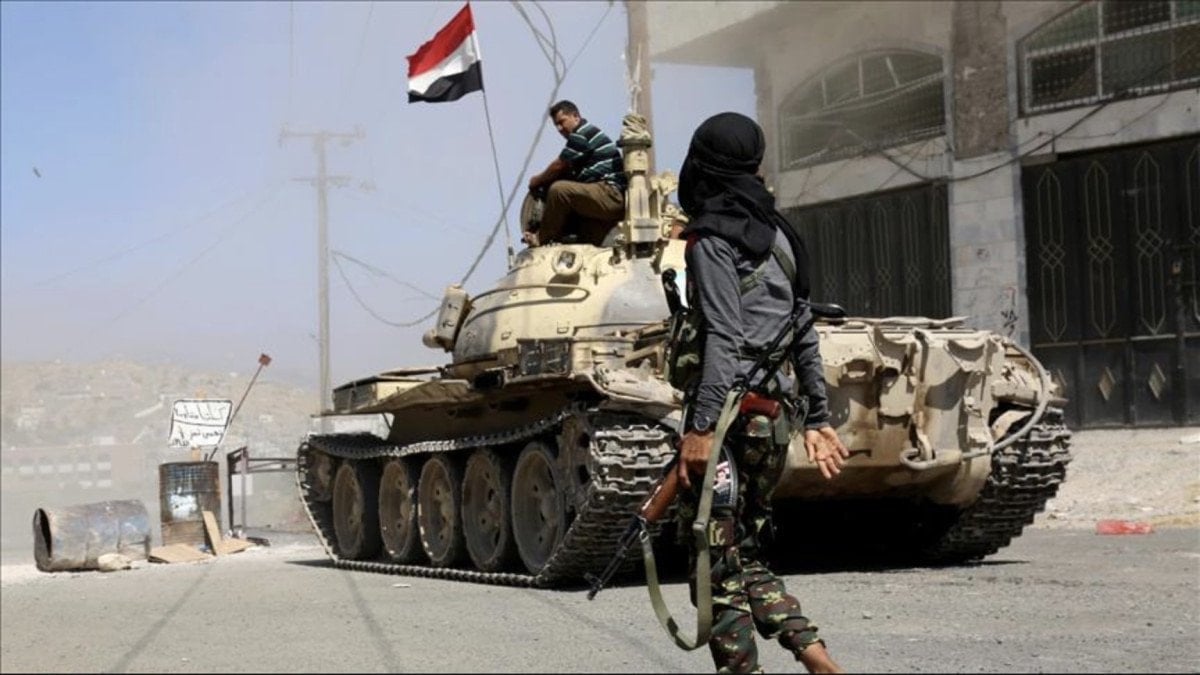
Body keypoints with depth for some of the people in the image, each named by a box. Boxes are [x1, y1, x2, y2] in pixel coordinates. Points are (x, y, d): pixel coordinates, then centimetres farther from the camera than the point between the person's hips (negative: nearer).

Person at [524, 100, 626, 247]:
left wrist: (538, 181, 12)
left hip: (610, 194, -11)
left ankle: (541, 238, -11)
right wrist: (543, 179, 15)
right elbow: (566, 171, 27)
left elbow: (559, 166, -4)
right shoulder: (589, 133, 26)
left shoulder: (582, 134, -7)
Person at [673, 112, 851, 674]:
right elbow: (804, 336, 18)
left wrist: (700, 427, -21)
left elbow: (725, 338, -18)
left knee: (716, 563, -3)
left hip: (731, 413, -8)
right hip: (776, 412, 8)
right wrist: (817, 418, 21)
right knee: (744, 555, 16)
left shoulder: (712, 237, -8)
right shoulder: (776, 234, 16)